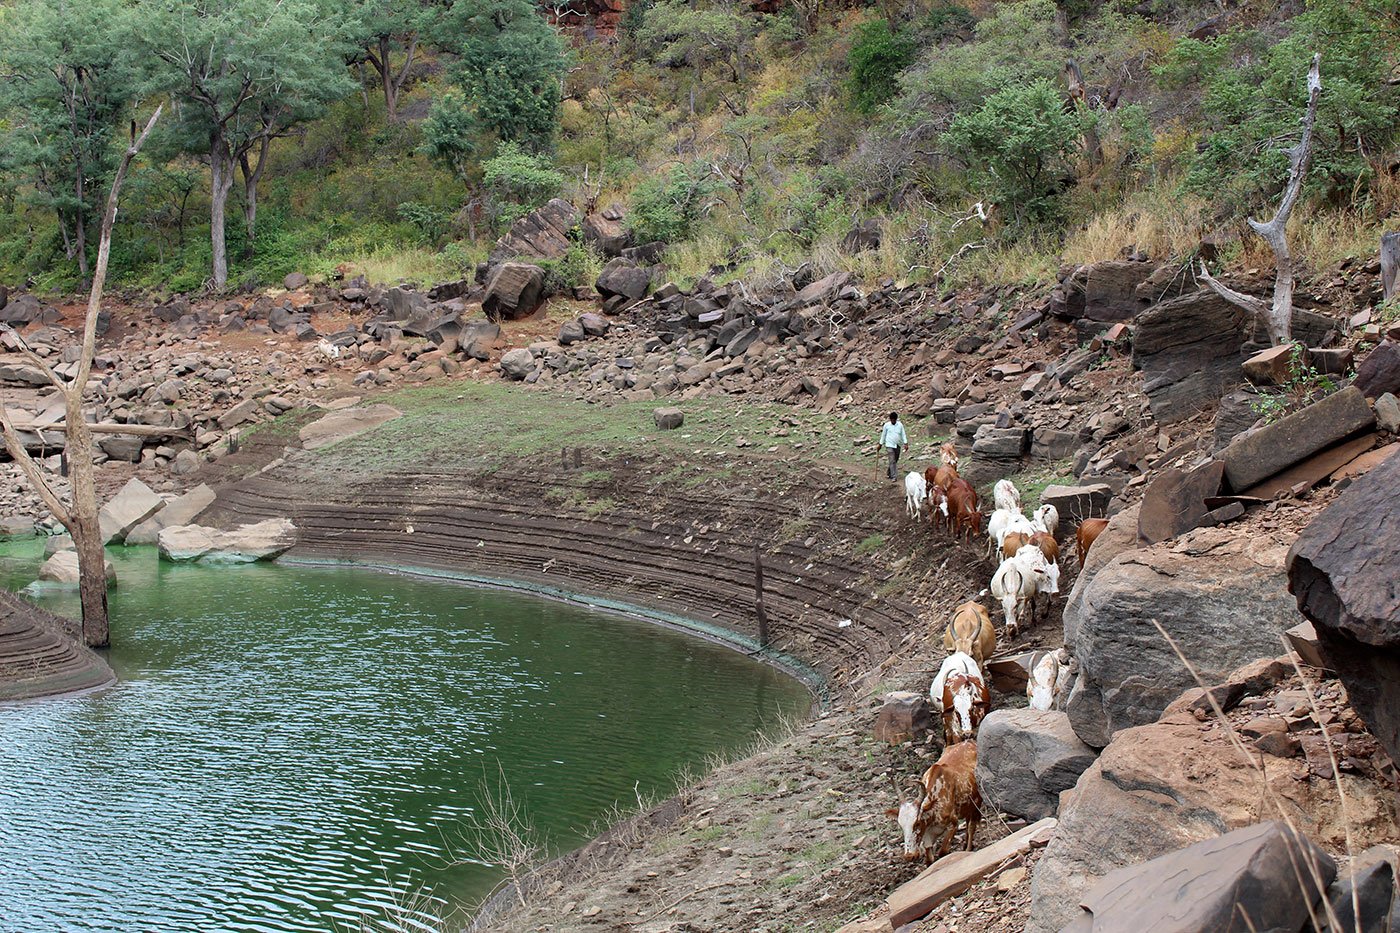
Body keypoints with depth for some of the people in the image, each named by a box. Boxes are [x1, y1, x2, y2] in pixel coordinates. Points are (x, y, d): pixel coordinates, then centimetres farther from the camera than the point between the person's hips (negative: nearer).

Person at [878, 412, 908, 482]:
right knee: (892, 461, -11)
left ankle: (889, 473, 32)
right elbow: (883, 435, 6)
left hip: (897, 445, 4)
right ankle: (893, 476, -10)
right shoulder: (886, 425, -3)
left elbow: (903, 435, 5)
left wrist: (905, 444, -3)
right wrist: (880, 444, 9)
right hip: (890, 445, -4)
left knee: (895, 460, 14)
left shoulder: (900, 425, 2)